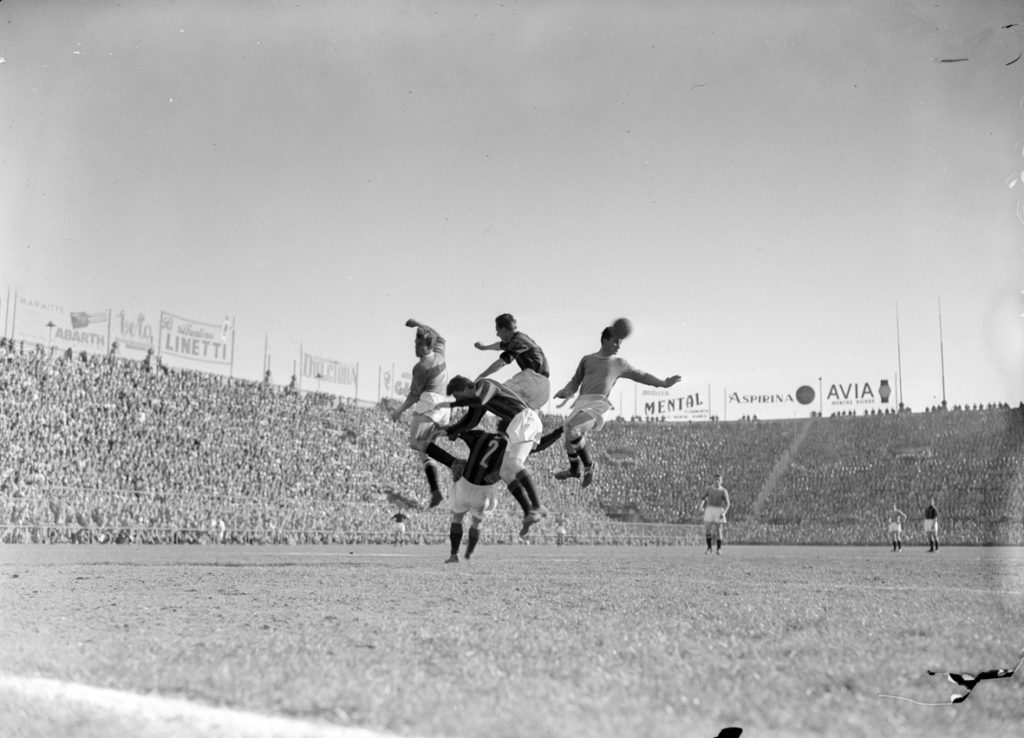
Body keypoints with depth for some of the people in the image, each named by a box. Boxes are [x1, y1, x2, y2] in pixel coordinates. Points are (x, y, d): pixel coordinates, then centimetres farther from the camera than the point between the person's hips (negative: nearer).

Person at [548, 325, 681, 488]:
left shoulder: (620, 364, 14)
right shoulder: (587, 359, 18)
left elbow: (642, 376, 24)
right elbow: (575, 382, 21)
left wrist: (664, 383, 20)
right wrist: (565, 392, 0)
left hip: (598, 406, -4)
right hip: (581, 404, 4)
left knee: (570, 429, -27)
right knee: (569, 441, 9)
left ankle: (588, 464, -9)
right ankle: (574, 470, 38)